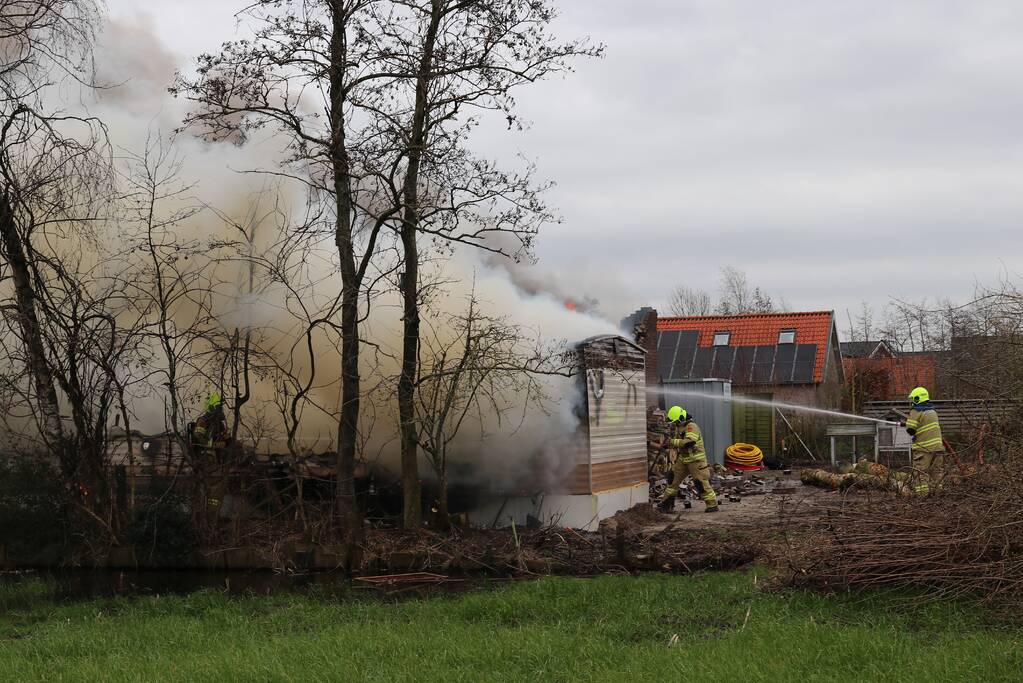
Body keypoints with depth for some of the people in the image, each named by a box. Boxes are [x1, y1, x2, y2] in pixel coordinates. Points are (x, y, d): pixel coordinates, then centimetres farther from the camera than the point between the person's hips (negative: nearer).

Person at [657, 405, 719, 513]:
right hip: (683, 459, 9)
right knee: (673, 479, 9)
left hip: (696, 460, -9)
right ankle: (666, 503, 17)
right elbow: (677, 444, 19)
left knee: (701, 483, -8)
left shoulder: (692, 427, -19)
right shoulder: (678, 427, 10)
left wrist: (673, 442, -31)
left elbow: (689, 442, -35)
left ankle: (712, 505, -1)